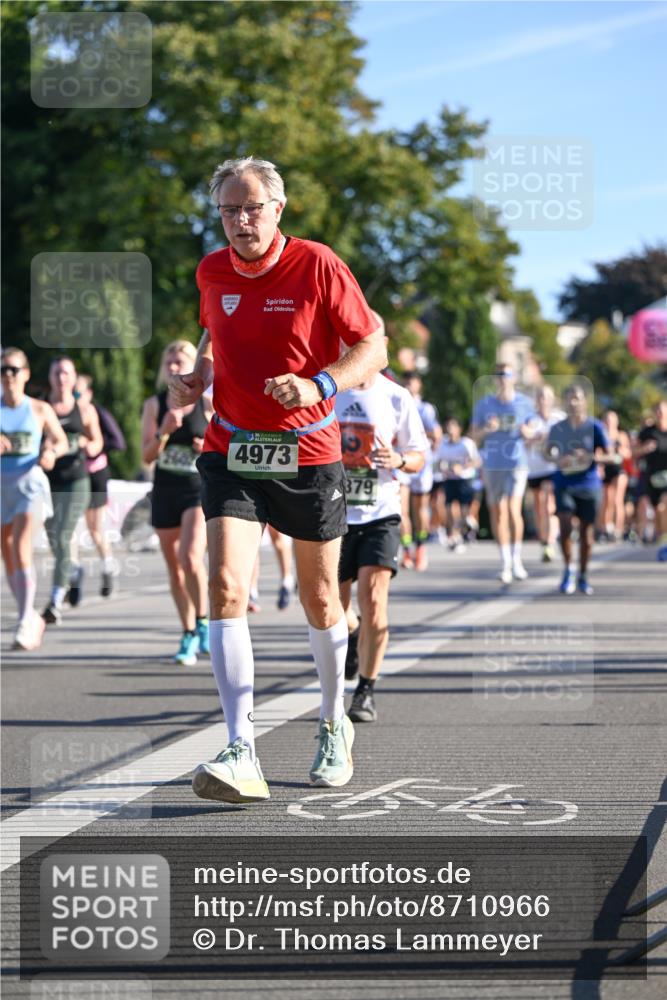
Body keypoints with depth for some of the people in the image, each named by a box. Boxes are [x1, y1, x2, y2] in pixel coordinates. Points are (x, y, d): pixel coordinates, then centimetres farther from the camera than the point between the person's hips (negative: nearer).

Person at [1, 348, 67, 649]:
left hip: (30, 483, -3)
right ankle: (32, 619, 27)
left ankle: (25, 624, -25)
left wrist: (51, 453, -8)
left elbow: (61, 441, 14)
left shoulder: (40, 410, 2)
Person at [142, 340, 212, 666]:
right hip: (165, 491, 3)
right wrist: (165, 431, -18)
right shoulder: (154, 405, 3)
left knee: (190, 556, -23)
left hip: (200, 490, -3)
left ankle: (203, 621, -3)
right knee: (175, 567, 8)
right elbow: (147, 455, -2)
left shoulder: (208, 404, -2)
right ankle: (189, 636, 20)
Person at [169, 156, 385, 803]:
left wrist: (320, 386, -24)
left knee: (320, 602, 10)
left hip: (308, 455, -2)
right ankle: (242, 754, -20)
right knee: (226, 589, -17)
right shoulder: (212, 272, 4)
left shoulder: (317, 267, -9)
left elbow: (372, 347, -7)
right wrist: (197, 376, 2)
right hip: (232, 452, 2)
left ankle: (334, 726, 35)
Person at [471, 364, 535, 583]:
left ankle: (517, 559, -1)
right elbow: (475, 437, 8)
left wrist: (526, 432, -11)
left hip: (517, 464, -1)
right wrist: (486, 430, -13)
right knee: (498, 512, 3)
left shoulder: (524, 403, 5)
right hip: (492, 465, 1)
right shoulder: (484, 405, 5)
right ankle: (505, 562, 12)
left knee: (513, 509, -14)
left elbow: (531, 432, 12)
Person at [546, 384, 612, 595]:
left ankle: (583, 577, 23)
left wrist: (591, 457, -22)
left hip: (589, 485, 0)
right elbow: (547, 452, 12)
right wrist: (557, 459, -11)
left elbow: (610, 456, -3)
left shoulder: (594, 427, -5)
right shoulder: (557, 428, 0)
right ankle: (568, 569, 5)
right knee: (565, 525, -17)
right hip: (564, 484, 0)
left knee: (586, 532, 7)